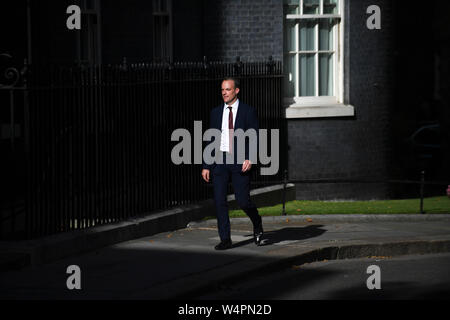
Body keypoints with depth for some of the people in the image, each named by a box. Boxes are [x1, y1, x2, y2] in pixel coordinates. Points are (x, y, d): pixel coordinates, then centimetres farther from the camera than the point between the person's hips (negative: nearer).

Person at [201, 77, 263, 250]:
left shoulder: (248, 111, 1)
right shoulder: (216, 112, 12)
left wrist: (249, 158, -18)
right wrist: (206, 166, 9)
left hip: (240, 162, -3)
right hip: (220, 160, 3)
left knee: (243, 200, -7)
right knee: (219, 200, -4)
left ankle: (257, 224, 24)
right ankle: (225, 239, 2)